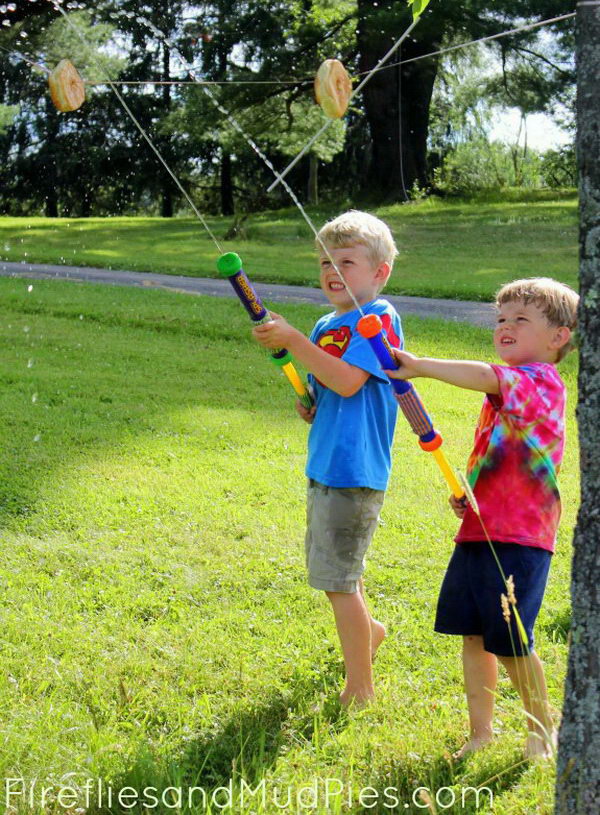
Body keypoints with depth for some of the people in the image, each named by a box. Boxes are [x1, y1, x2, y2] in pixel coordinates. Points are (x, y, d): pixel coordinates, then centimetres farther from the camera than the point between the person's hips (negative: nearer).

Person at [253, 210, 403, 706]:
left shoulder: (379, 318, -12)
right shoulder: (326, 327, 14)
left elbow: (347, 381, -23)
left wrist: (292, 341, -21)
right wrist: (308, 405, 3)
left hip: (353, 468, -9)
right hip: (325, 464, 9)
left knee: (339, 578, -7)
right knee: (331, 570, 24)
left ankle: (360, 693, 3)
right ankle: (368, 629, 50)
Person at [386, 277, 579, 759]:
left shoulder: (543, 380, -11)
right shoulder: (510, 388, 19)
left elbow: (486, 378, -32)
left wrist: (419, 366, -35)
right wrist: (464, 493, 13)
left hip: (518, 539, -9)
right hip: (479, 531, 9)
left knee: (511, 643, -3)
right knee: (474, 634, 11)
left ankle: (542, 732, 17)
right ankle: (480, 734, 21)